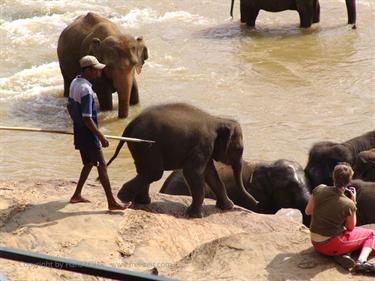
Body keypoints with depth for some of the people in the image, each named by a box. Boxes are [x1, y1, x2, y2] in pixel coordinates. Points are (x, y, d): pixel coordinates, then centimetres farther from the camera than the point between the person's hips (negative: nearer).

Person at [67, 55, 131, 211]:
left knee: (88, 163, 21)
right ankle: (112, 203, -2)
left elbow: (69, 107, 16)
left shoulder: (74, 82, 3)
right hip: (88, 134, -9)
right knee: (101, 166, -4)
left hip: (79, 132, 9)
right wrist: (101, 137, -21)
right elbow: (87, 119, -26)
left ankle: (77, 195, 27)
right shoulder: (86, 89, -25)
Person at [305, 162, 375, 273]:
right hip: (331, 246, -5)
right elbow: (351, 227, -1)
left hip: (316, 243, 5)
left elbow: (308, 211, 3)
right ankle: (361, 261, -10)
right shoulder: (348, 204, -20)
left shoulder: (319, 189, -11)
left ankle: (341, 255, 5)